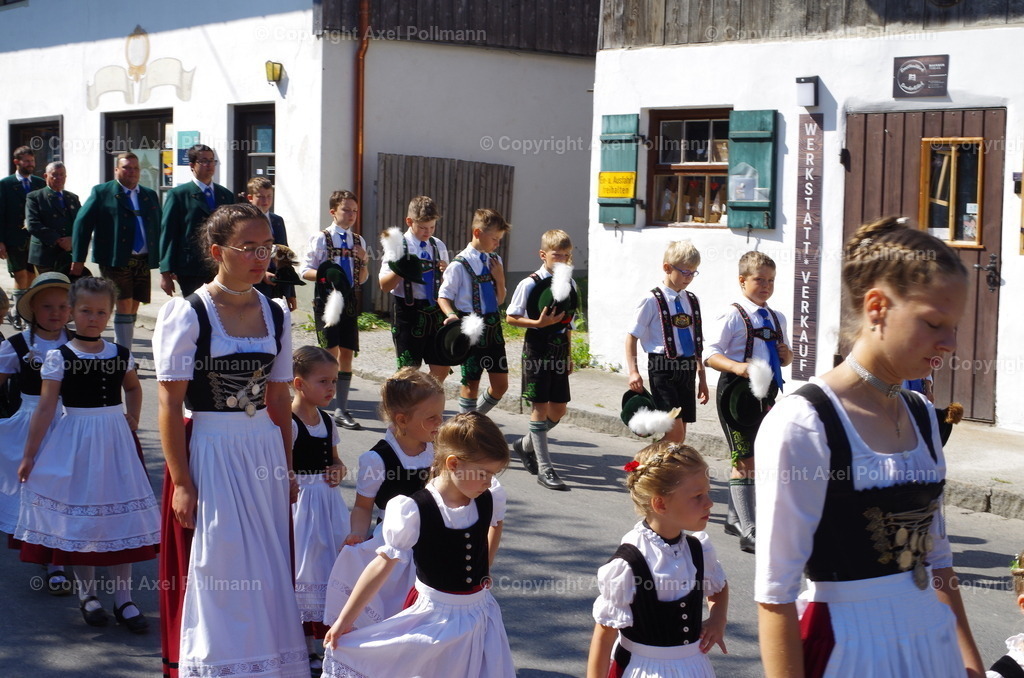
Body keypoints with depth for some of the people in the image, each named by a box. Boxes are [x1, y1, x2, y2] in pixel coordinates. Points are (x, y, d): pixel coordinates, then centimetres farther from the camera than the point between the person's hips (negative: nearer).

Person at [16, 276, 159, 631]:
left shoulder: (120, 355, 3)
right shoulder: (59, 357, -7)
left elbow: (134, 388, 23)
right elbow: (46, 407, -9)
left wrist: (131, 423, 11)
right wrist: (29, 455, -10)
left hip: (116, 441, 3)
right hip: (76, 440, -3)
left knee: (121, 516, 3)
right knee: (79, 516, 5)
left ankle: (123, 598, 11)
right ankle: (87, 594, 20)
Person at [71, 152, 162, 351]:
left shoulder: (150, 195, 16)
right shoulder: (101, 193, 2)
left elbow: (158, 228, 14)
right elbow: (82, 223, -2)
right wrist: (78, 258, -7)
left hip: (143, 261, 5)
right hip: (115, 261, -5)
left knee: (133, 309, 7)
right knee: (124, 307, -10)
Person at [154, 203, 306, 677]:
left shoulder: (275, 315, 6)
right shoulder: (186, 314, -10)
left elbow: (279, 399, 11)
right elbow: (170, 403, -12)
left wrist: (288, 468, 9)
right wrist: (181, 482, -15)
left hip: (264, 453, 5)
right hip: (209, 454, -5)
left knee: (268, 572, 11)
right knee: (213, 573, 4)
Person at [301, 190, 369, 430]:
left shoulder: (358, 241, 11)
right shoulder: (321, 238, -3)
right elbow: (305, 271, -3)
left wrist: (363, 261, -3)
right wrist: (324, 274, -21)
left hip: (350, 301, 5)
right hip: (327, 299, -5)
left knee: (347, 354, 5)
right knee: (331, 352, -10)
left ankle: (341, 410, 11)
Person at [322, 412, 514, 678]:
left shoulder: (490, 498, -6)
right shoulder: (414, 512, -22)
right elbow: (383, 565, -16)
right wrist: (345, 620, -12)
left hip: (481, 614, 5)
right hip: (435, 618, -5)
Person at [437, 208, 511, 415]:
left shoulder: (494, 261, 8)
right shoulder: (460, 265, -10)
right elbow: (443, 297, -6)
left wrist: (500, 279, -3)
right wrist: (452, 315, -25)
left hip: (493, 326, 6)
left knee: (500, 385, 8)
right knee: (471, 383, 2)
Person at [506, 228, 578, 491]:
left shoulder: (570, 284, 8)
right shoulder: (531, 284, -10)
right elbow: (511, 317, -7)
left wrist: (568, 355, 16)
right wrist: (538, 323, -20)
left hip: (559, 351, 6)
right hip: (537, 349, -6)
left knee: (559, 409, 9)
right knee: (540, 407, -4)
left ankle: (525, 445, 33)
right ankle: (544, 469, 0)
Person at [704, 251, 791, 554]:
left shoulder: (777, 318, 14)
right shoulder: (734, 315, -8)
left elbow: (783, 356, 24)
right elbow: (710, 354, -13)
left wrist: (787, 355, 0)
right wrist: (737, 366, -29)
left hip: (765, 393, 7)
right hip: (737, 391, -7)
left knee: (751, 458, 15)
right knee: (745, 460, -9)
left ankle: (734, 518, 30)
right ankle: (748, 532, -9)